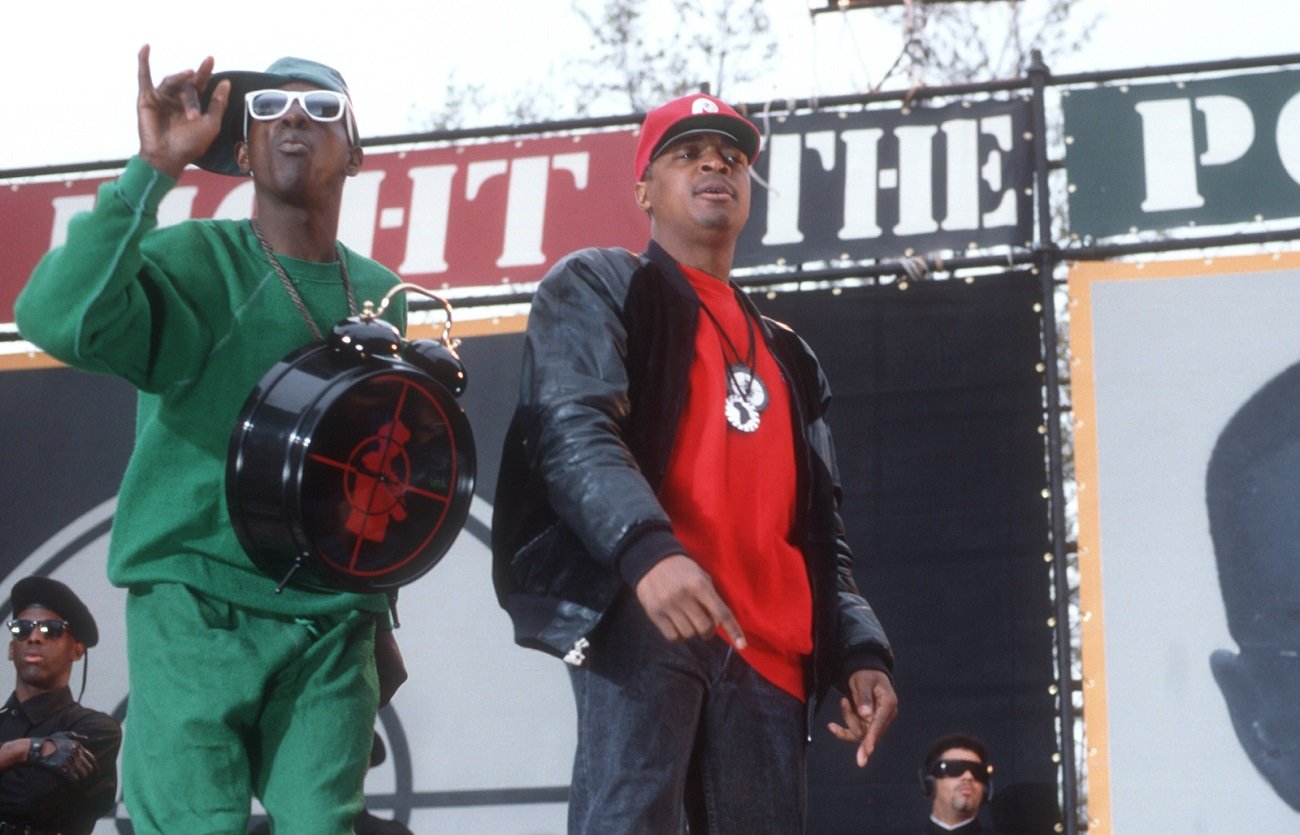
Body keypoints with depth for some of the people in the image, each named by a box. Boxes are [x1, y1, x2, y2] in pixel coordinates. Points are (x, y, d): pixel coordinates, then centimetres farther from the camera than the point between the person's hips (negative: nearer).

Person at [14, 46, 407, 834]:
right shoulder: (195, 260, -3)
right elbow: (59, 318, -23)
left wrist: (378, 609, 21)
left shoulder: (381, 295, 12)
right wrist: (154, 170, -26)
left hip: (332, 623, 4)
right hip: (198, 607, -4)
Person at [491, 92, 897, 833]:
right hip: (645, 610, -6)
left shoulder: (788, 356, 31)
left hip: (768, 645, 6)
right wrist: (645, 547, -27)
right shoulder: (599, 288, 12)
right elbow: (571, 429, -7)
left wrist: (860, 649, 7)